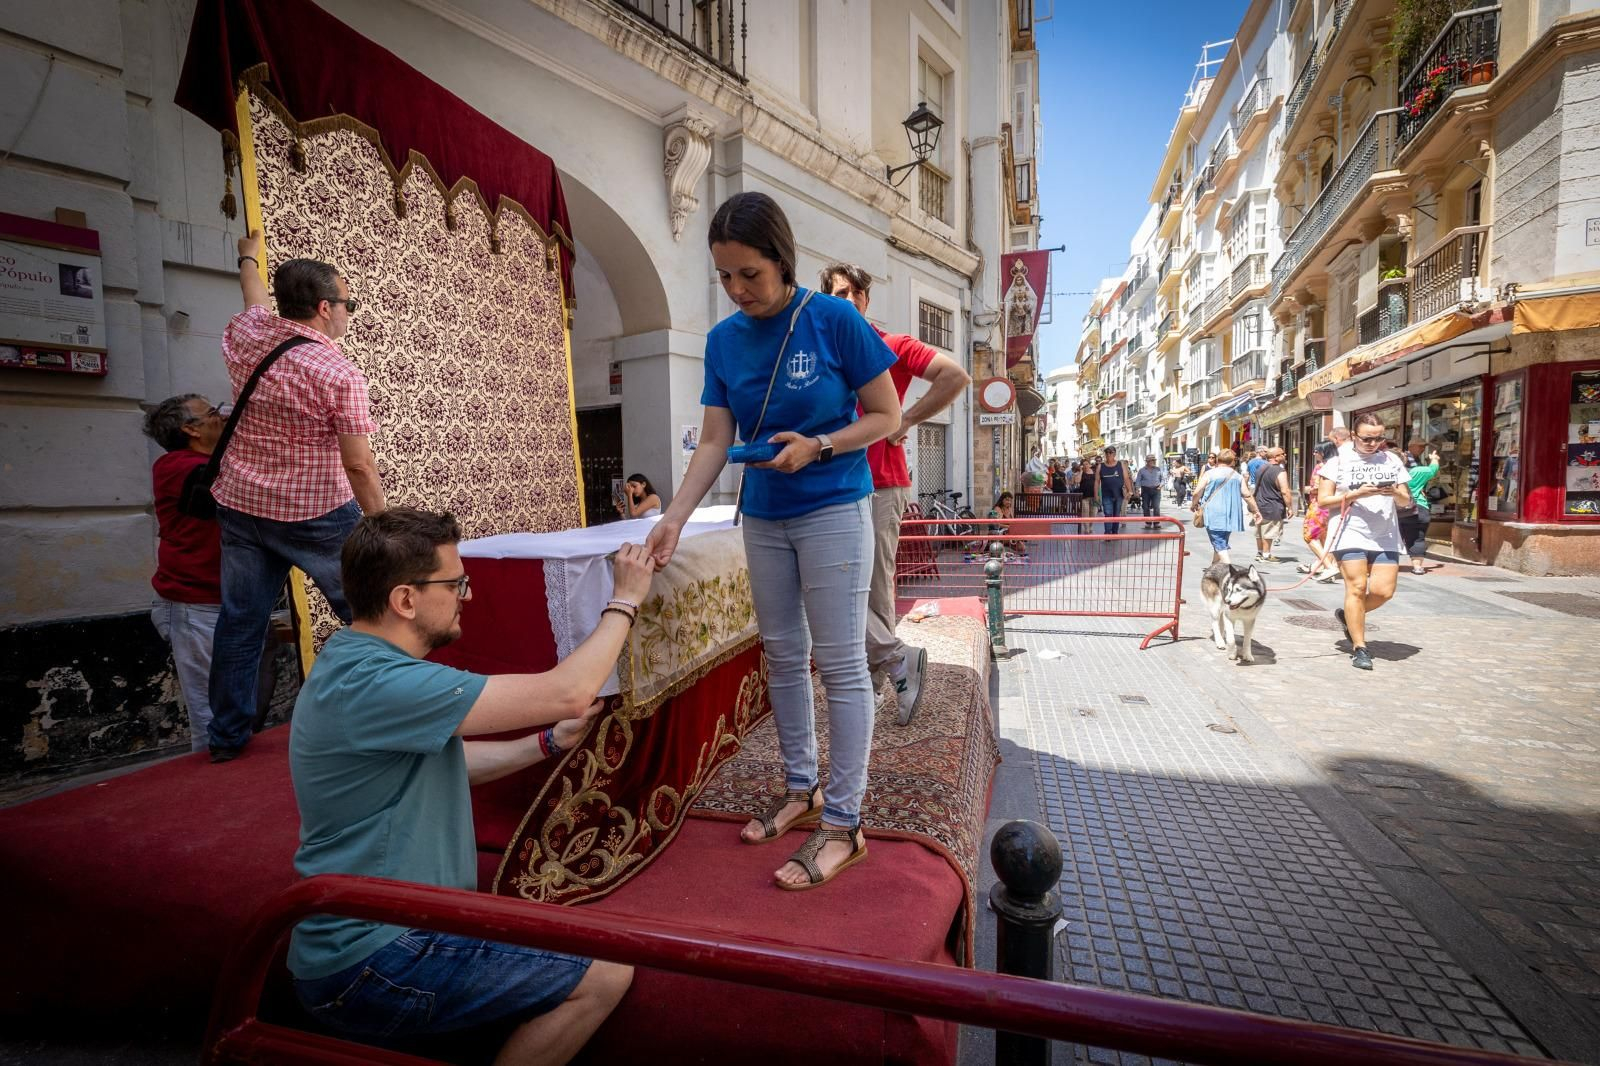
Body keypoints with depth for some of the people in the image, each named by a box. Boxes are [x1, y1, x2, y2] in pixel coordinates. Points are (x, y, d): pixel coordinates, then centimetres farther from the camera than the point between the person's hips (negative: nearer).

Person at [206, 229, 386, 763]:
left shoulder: (247, 336, 2)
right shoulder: (339, 373, -16)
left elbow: (255, 297, 28)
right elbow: (359, 466, -18)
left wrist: (249, 258, 49)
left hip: (241, 505, 7)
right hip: (315, 513, -6)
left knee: (241, 619, 14)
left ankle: (227, 735, 25)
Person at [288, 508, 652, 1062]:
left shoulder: (356, 664, 4)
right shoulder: (374, 683, -28)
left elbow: (448, 762, 13)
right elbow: (566, 693, -29)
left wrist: (550, 741, 3)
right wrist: (624, 602, -16)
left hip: (361, 935, 9)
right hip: (369, 968, -9)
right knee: (605, 974, -8)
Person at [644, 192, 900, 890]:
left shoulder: (835, 320, -10)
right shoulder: (723, 340, 3)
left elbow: (887, 417, -6)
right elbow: (714, 442, 1)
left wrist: (818, 446, -20)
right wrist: (674, 517, -11)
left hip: (833, 511, -5)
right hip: (763, 517, 6)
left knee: (840, 664, -2)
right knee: (783, 656, 12)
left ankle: (842, 823, 11)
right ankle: (800, 789, 30)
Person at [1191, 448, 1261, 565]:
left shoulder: (1209, 474, -4)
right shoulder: (1238, 476, 7)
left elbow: (1197, 492, -6)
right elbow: (1247, 495, 6)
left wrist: (1195, 504, 13)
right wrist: (1255, 510, 15)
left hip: (1214, 515, -5)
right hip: (1230, 516, 5)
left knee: (1220, 546, -6)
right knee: (1222, 543, 20)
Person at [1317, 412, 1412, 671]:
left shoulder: (1392, 460, 12)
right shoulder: (1339, 461, 2)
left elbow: (1406, 501, 15)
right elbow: (1323, 500, -3)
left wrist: (1396, 494, -7)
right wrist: (1356, 494, -16)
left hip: (1385, 538, 4)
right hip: (1351, 535, -4)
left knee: (1383, 591, -4)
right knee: (1357, 587, -7)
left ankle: (1348, 615, 25)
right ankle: (1359, 647, 2)